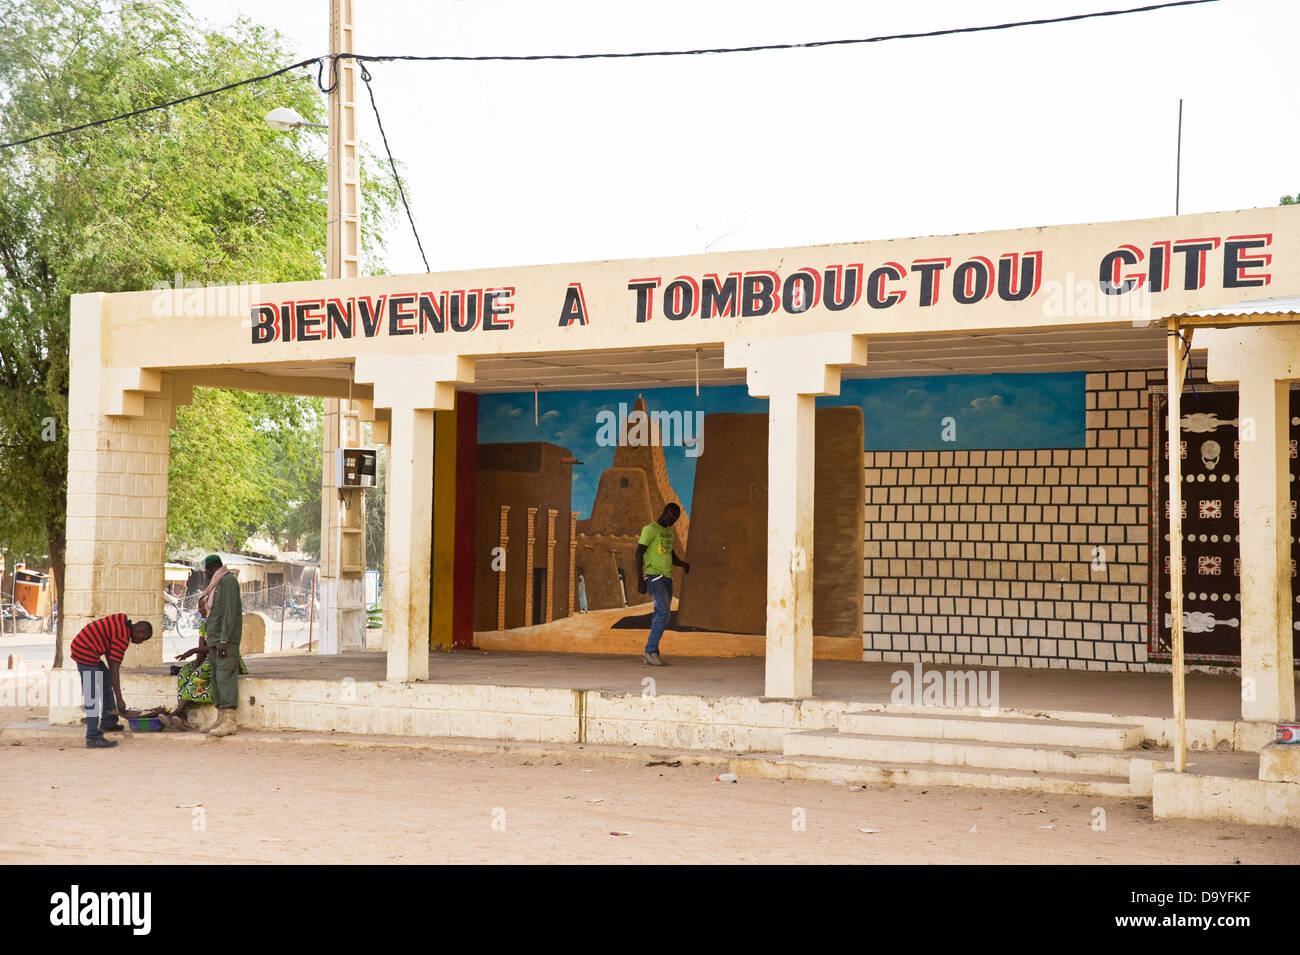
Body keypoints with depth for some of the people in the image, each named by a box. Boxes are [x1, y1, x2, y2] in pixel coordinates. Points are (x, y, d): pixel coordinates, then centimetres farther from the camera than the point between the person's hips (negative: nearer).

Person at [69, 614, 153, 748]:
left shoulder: (122, 620, 9)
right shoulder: (122, 637, -19)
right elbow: (115, 669, -19)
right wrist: (119, 699, -15)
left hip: (79, 646, 11)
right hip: (85, 653, -11)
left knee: (106, 681, 21)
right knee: (92, 696, -9)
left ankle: (108, 722, 29)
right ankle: (93, 738, -9)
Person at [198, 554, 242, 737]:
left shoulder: (228, 581, -9)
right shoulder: (215, 584, 21)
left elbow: (230, 612, -17)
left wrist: (224, 640, -21)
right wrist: (208, 640, 18)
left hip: (226, 640, -10)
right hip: (214, 641, 10)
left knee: (225, 677, -14)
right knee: (216, 680, 9)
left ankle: (229, 721, -18)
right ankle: (221, 719, 12)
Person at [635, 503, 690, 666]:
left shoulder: (669, 533, 20)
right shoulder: (650, 529, -6)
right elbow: (639, 553, -11)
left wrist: (683, 564, 3)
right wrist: (640, 579, -18)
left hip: (667, 579, 8)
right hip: (654, 578, -8)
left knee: (661, 616, 4)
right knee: (663, 612, -19)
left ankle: (651, 654, 6)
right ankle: (651, 651, -14)